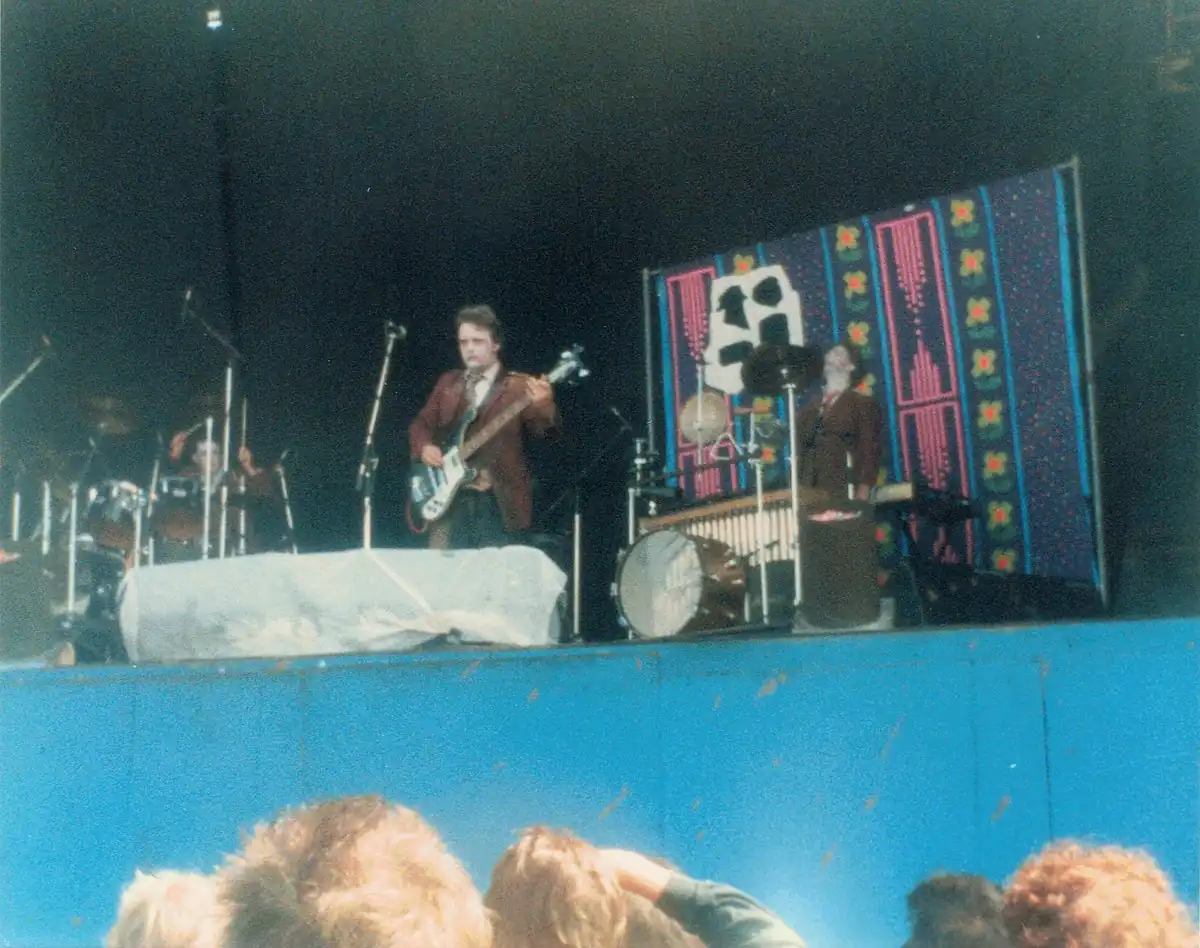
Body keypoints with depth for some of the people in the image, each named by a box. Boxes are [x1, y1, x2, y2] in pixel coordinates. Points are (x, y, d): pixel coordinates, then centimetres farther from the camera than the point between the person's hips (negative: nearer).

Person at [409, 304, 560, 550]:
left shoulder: (519, 386, 1)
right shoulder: (448, 383, 15)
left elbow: (544, 429, -12)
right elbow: (421, 424, 18)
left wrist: (543, 406, -34)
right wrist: (424, 447, -4)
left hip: (499, 503, -3)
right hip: (449, 499, 4)